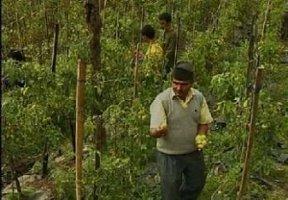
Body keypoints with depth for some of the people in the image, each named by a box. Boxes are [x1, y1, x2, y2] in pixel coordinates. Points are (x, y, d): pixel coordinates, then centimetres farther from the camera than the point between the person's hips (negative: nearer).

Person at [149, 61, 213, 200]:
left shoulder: (199, 97, -7)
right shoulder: (161, 100, -21)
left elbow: (204, 122, 6)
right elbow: (154, 132, -24)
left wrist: (201, 135, -14)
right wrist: (160, 130, -47)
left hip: (194, 153, 5)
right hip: (169, 156, -4)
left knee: (197, 185, 25)